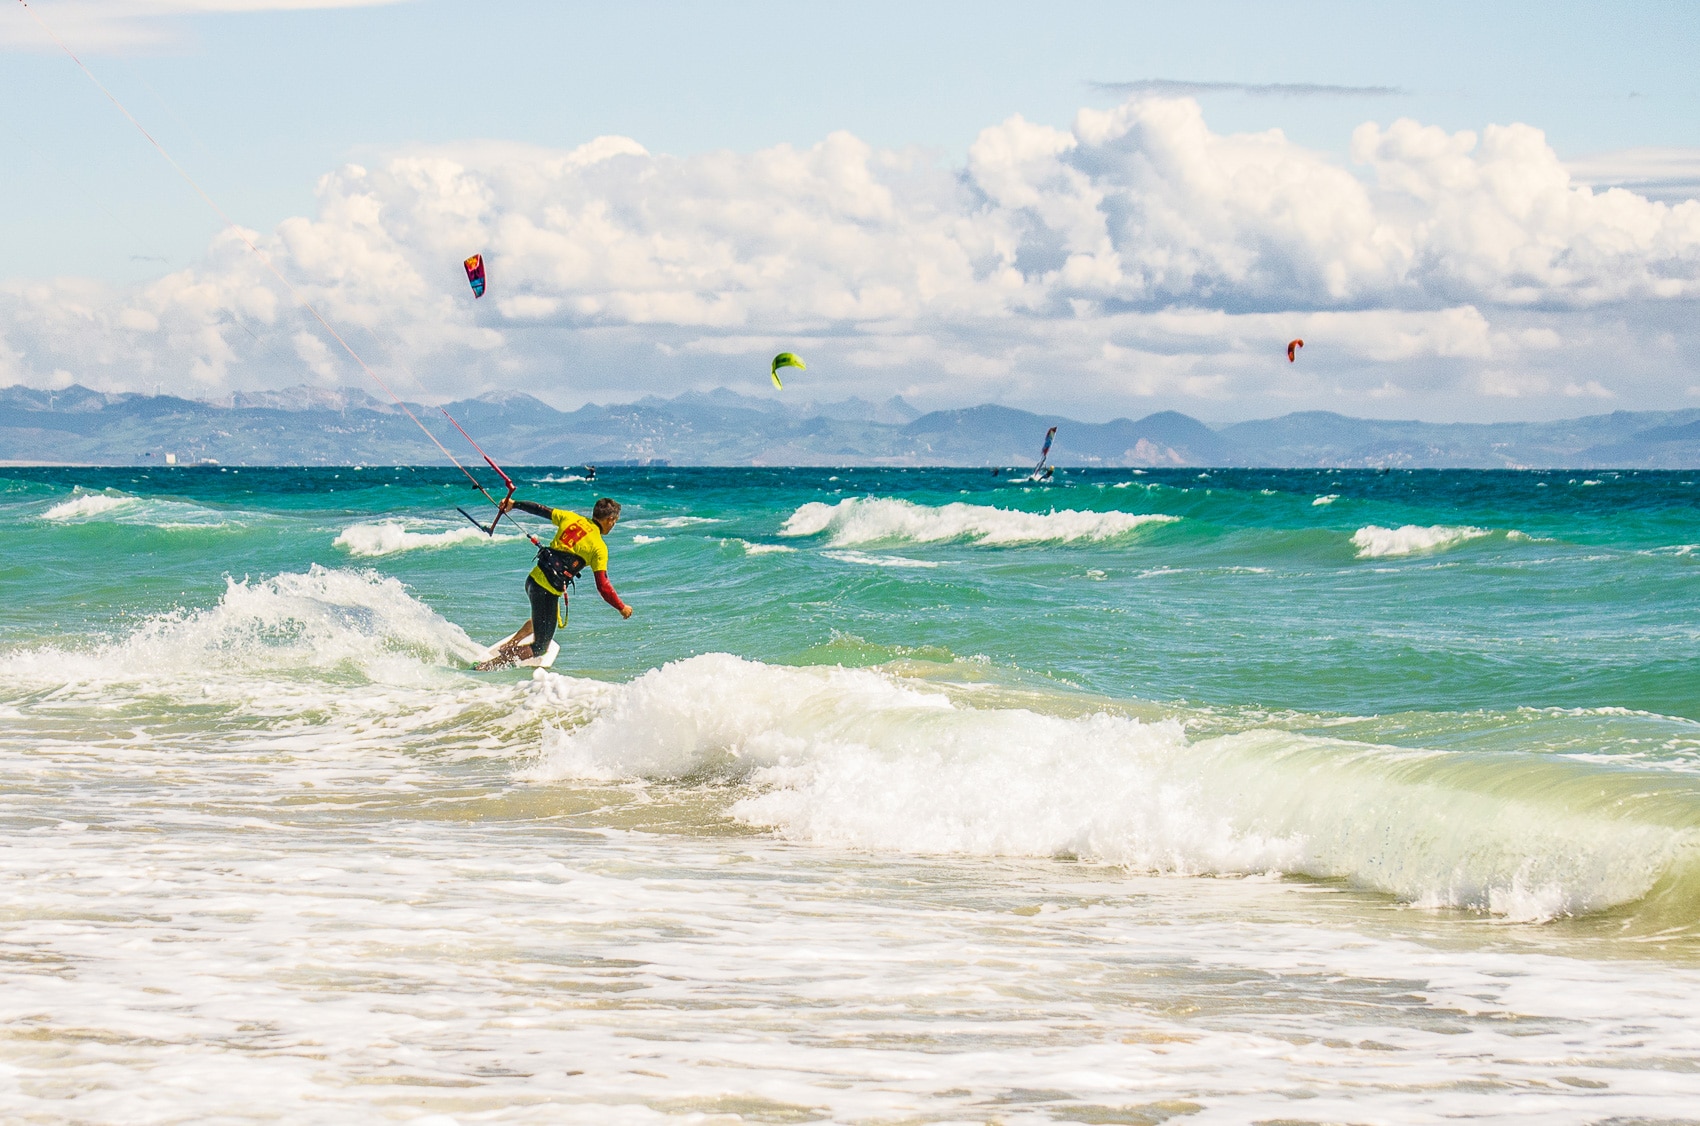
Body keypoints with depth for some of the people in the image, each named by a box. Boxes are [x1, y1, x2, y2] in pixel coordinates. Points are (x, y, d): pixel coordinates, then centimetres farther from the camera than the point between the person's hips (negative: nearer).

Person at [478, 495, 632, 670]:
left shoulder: (571, 518, 5)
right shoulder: (599, 548, -11)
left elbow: (542, 511, 16)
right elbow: (602, 586, -13)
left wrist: (514, 504, 29)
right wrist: (621, 607, 0)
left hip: (533, 578, 8)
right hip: (548, 590, -8)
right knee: (540, 648, 1)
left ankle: (510, 644, 37)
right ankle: (486, 666, -8)